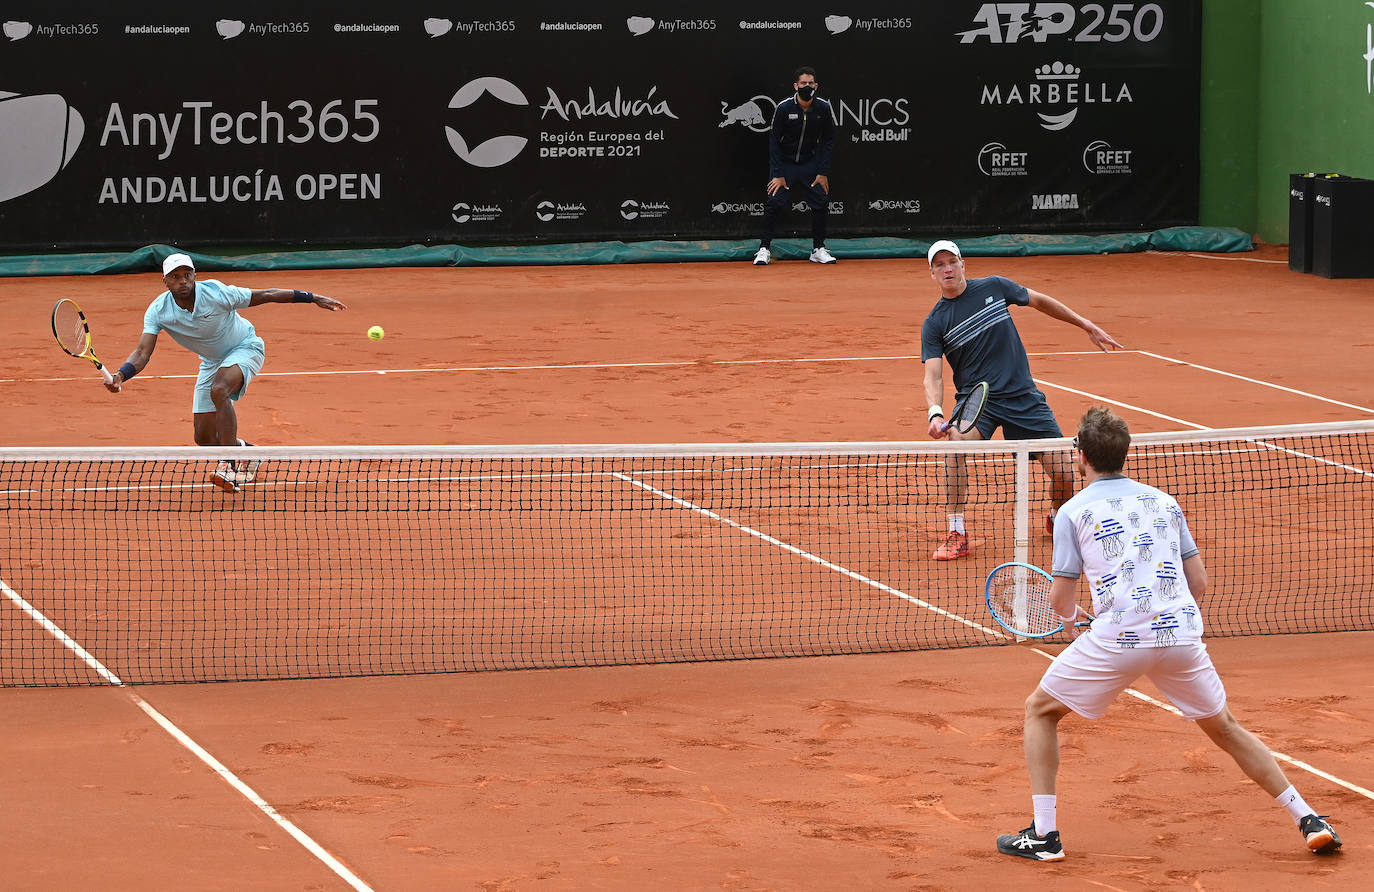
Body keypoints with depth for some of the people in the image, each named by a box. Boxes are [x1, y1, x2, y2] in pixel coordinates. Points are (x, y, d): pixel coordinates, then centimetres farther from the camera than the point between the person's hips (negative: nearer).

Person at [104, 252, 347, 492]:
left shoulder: (216, 293, -28)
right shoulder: (158, 311, -21)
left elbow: (264, 295, -18)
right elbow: (143, 353, -25)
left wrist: (311, 298, -14)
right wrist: (120, 376, -46)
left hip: (245, 347, -5)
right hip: (212, 362, 5)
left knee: (219, 390, -37)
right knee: (204, 438, 1)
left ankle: (230, 467, -34)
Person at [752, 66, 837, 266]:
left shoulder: (824, 108, -8)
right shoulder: (783, 108, -14)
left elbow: (828, 141, 1)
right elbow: (774, 141, -9)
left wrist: (823, 172, -6)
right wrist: (778, 174, -14)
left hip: (810, 163, 2)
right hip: (784, 163, -2)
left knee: (821, 203, -5)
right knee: (776, 203, -13)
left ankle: (818, 250, 7)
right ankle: (764, 249, -6)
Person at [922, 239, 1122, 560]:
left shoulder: (993, 287, 1)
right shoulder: (934, 324, -4)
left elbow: (1040, 301, 16)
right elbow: (933, 376, -12)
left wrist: (1088, 326, 19)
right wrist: (935, 413, -33)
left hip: (1023, 397, 2)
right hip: (976, 400, -2)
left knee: (1063, 474, -6)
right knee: (956, 442, -34)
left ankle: (1057, 519, 31)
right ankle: (957, 536, -23)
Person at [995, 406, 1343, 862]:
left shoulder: (1074, 511, 5)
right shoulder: (1164, 502, 17)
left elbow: (1061, 598, 4)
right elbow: (1199, 581, 16)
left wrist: (1072, 617, 26)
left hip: (1116, 639, -4)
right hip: (1181, 635, 4)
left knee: (1040, 710, 17)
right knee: (1224, 727, 21)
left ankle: (1043, 834, 8)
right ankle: (1309, 820, 16)